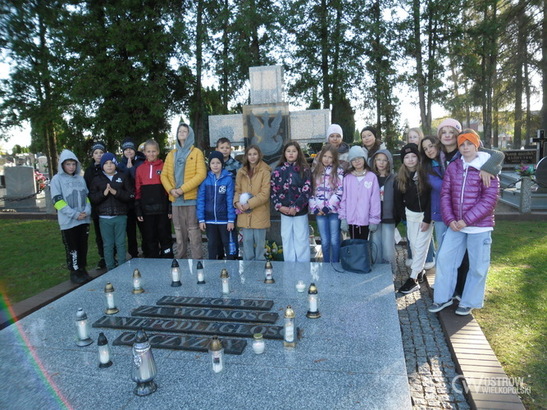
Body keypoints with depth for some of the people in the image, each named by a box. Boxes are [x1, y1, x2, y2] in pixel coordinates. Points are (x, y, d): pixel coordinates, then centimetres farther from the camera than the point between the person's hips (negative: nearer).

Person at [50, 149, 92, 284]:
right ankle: (75, 273, 13)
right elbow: (57, 201, -9)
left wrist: (87, 211, -5)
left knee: (83, 247, 11)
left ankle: (82, 270, 23)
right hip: (68, 221, -4)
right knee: (72, 249, 3)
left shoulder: (80, 179, 11)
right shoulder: (57, 179, -3)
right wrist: (74, 214, -16)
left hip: (84, 220, 4)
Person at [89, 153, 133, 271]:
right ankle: (110, 269, 14)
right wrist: (103, 193, -15)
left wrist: (116, 192, -15)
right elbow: (92, 198, 2)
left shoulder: (123, 177, 7)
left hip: (120, 216, -1)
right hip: (104, 218, 1)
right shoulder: (97, 179, 9)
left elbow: (130, 195, -2)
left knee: (120, 243, 4)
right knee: (108, 245, 4)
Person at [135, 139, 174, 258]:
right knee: (149, 239, 9)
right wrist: (138, 211, 3)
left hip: (162, 209, -3)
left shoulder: (164, 167, 1)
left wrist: (170, 208, -6)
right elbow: (137, 191, 9)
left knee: (165, 237, 3)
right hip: (146, 211, 3)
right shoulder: (140, 169, 9)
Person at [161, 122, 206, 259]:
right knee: (179, 231, 11)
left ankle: (197, 259, 2)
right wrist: (171, 190, -7)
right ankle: (180, 258, 21)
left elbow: (201, 174, -9)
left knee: (193, 231, -5)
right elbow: (164, 175, 12)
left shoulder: (196, 152, 2)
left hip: (191, 198, -4)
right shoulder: (171, 154, 16)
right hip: (175, 199, 5)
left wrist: (182, 189, -14)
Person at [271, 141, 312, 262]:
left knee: (302, 240, 2)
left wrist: (296, 207, -14)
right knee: (287, 239, 9)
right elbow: (273, 190, 4)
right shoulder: (278, 170, 6)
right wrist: (279, 206, -9)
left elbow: (307, 190, -7)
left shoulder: (304, 170, 0)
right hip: (284, 211, 2)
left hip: (300, 211, -2)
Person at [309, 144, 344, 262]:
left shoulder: (339, 171, -1)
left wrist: (327, 207, -13)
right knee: (325, 241, 8)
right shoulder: (315, 171, 9)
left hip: (334, 210, -2)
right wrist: (314, 208, -4)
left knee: (334, 240, 3)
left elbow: (340, 192, -9)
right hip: (319, 211, 2)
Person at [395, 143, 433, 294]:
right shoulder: (400, 177, -1)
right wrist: (402, 215, 4)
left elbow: (431, 198, -12)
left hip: (425, 214, -4)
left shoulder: (424, 175, -12)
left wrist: (427, 219, -15)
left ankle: (413, 279, -3)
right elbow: (398, 198, 6)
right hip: (410, 214, 4)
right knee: (413, 244, 10)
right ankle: (419, 269, 28)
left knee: (420, 246, -4)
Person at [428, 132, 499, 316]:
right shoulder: (453, 167, 5)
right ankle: (443, 297, 23)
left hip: (479, 226, -4)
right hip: (455, 225, 4)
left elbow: (490, 199, -13)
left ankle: (469, 302, 25)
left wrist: (467, 220, -17)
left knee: (477, 266, 7)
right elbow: (445, 194, 5)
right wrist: (450, 219, -7)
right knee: (445, 258, 7)